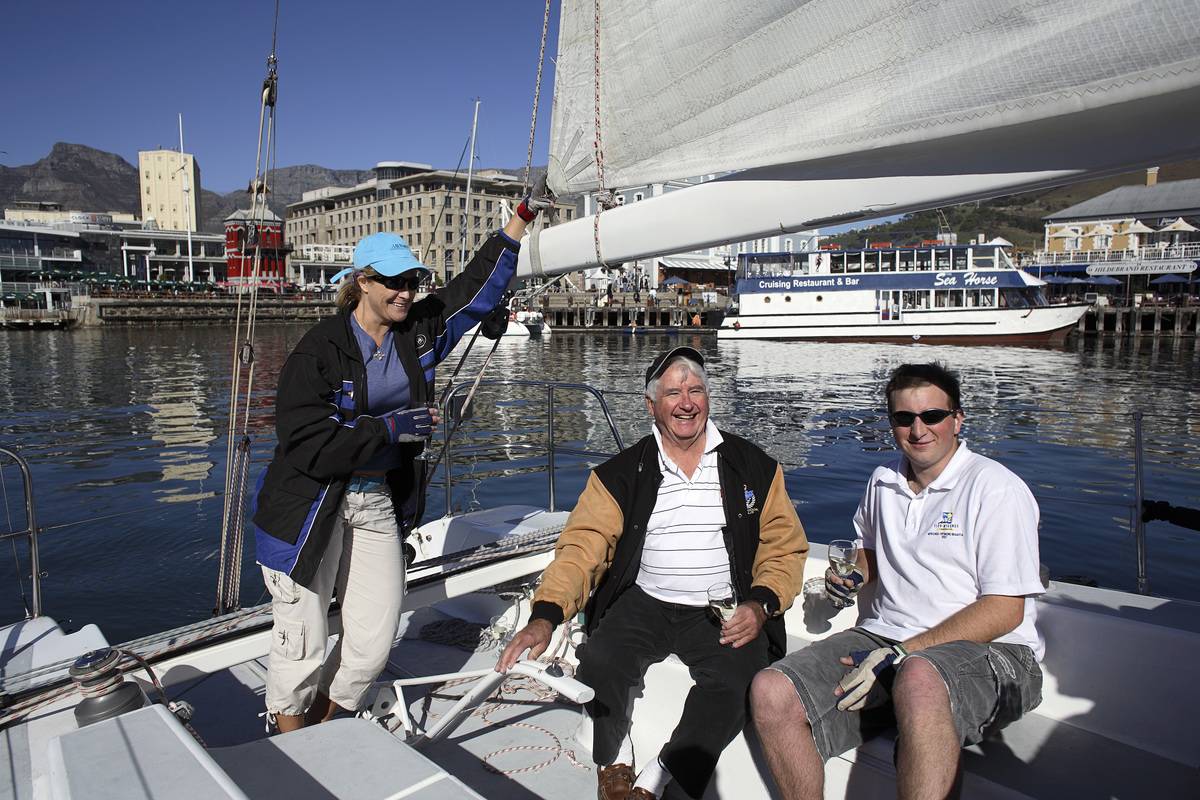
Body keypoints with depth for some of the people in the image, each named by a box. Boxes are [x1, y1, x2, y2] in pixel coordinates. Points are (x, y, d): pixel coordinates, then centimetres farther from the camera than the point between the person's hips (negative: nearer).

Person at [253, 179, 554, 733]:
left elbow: (481, 282, 5)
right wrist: (393, 428, -21)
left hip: (381, 503, 5)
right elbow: (307, 442, -20)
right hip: (310, 509, -5)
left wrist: (526, 212, 3)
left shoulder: (421, 330, 1)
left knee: (373, 641, 5)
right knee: (302, 641, 3)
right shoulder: (321, 347, -14)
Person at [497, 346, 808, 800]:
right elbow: (582, 547, -5)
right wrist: (545, 616, -22)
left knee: (735, 682, -29)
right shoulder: (620, 474, 4)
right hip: (645, 603, 1)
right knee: (599, 663, -26)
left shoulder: (755, 468, 6)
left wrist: (761, 605, -12)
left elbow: (784, 546, 7)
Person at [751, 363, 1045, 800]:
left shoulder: (997, 488, -5)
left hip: (985, 650, -5)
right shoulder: (883, 481, 15)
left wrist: (899, 656, -18)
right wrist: (854, 577, 9)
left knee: (919, 679, -43)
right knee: (770, 693, -20)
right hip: (882, 638, 6)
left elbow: (1004, 611, -12)